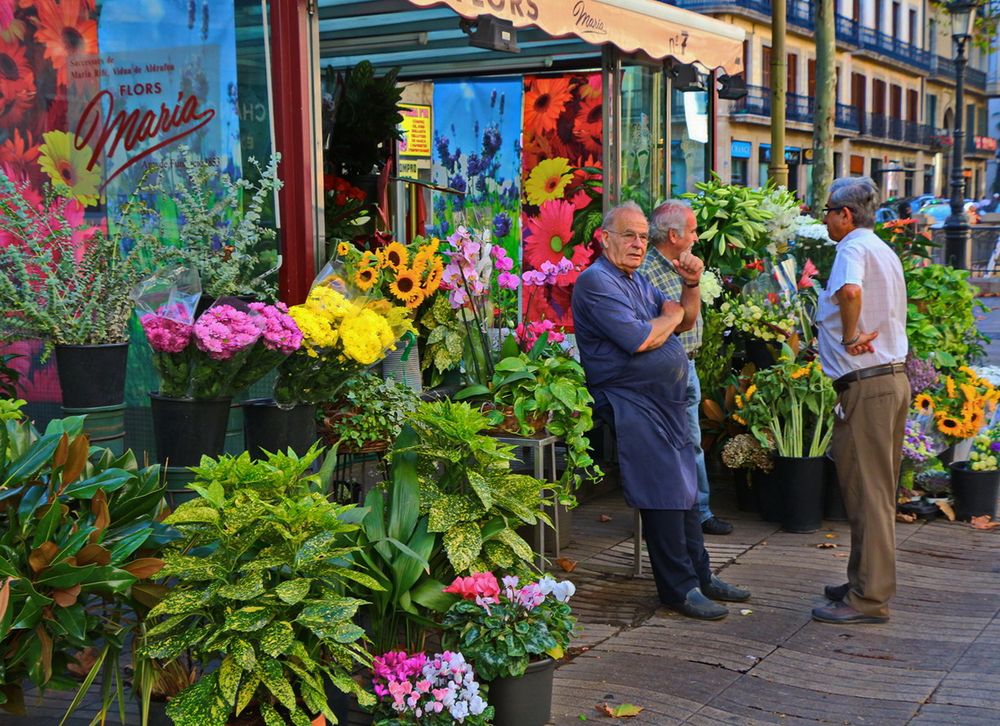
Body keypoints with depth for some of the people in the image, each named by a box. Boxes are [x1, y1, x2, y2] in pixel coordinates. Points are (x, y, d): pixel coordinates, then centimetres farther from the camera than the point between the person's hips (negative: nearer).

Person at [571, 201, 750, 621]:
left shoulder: (636, 279, 18)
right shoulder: (597, 282, -13)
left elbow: (685, 323, 20)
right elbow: (640, 340, -22)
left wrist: (691, 286, 1)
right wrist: (670, 315, -3)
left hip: (667, 402, 10)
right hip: (632, 406, -10)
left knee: (684, 490, 14)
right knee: (663, 496, -7)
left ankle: (700, 575, 23)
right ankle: (679, 587, 2)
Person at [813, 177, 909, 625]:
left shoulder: (854, 248, -12)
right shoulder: (885, 252, 18)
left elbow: (851, 290, -34)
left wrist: (849, 337, -21)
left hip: (866, 383, -10)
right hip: (893, 377, 10)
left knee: (866, 491, -6)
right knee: (876, 489, 15)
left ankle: (868, 598, -1)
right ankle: (867, 582, 24)